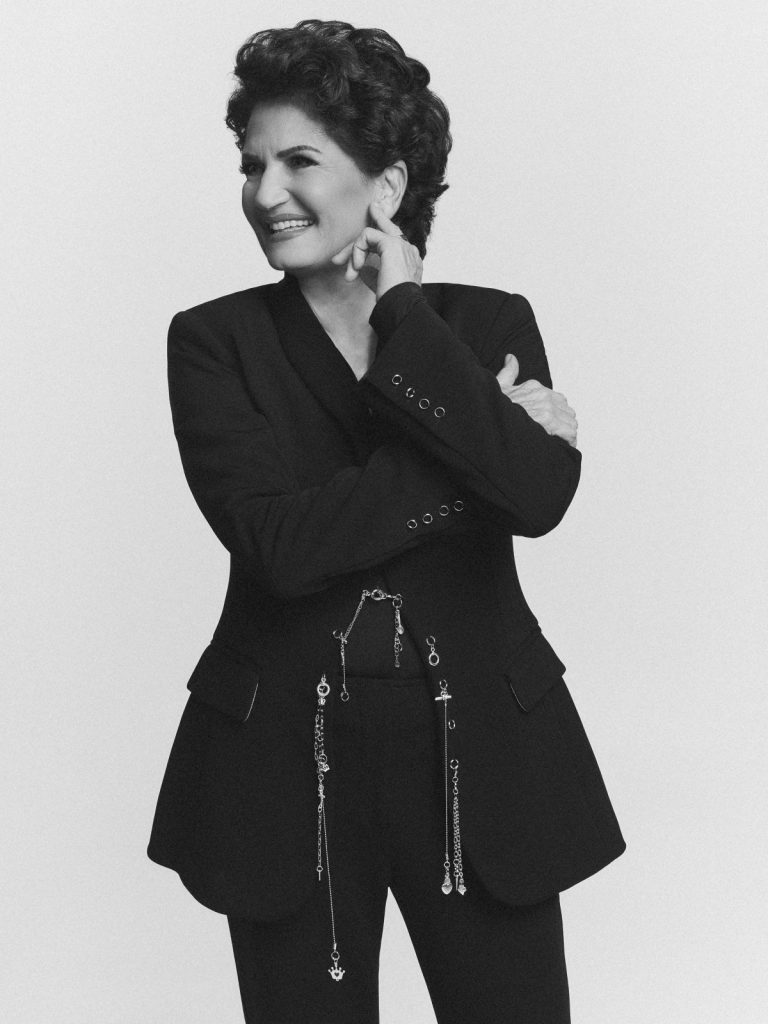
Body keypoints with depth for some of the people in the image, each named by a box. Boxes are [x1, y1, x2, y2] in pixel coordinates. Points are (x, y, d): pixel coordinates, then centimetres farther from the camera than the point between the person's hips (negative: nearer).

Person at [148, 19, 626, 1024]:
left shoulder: (492, 322, 2)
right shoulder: (213, 340, -1)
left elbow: (542, 496, -17)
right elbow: (279, 542, -16)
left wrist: (401, 315, -13)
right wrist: (484, 445, -14)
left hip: (483, 750, 1)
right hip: (284, 762, 0)